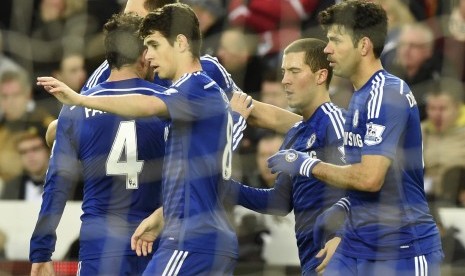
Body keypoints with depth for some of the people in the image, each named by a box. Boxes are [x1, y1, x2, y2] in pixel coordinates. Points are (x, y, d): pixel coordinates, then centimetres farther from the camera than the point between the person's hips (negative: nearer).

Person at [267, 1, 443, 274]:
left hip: (403, 252, -9)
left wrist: (308, 165, -13)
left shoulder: (387, 95, -17)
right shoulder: (362, 95, 12)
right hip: (356, 248, 9)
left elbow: (369, 178, -24)